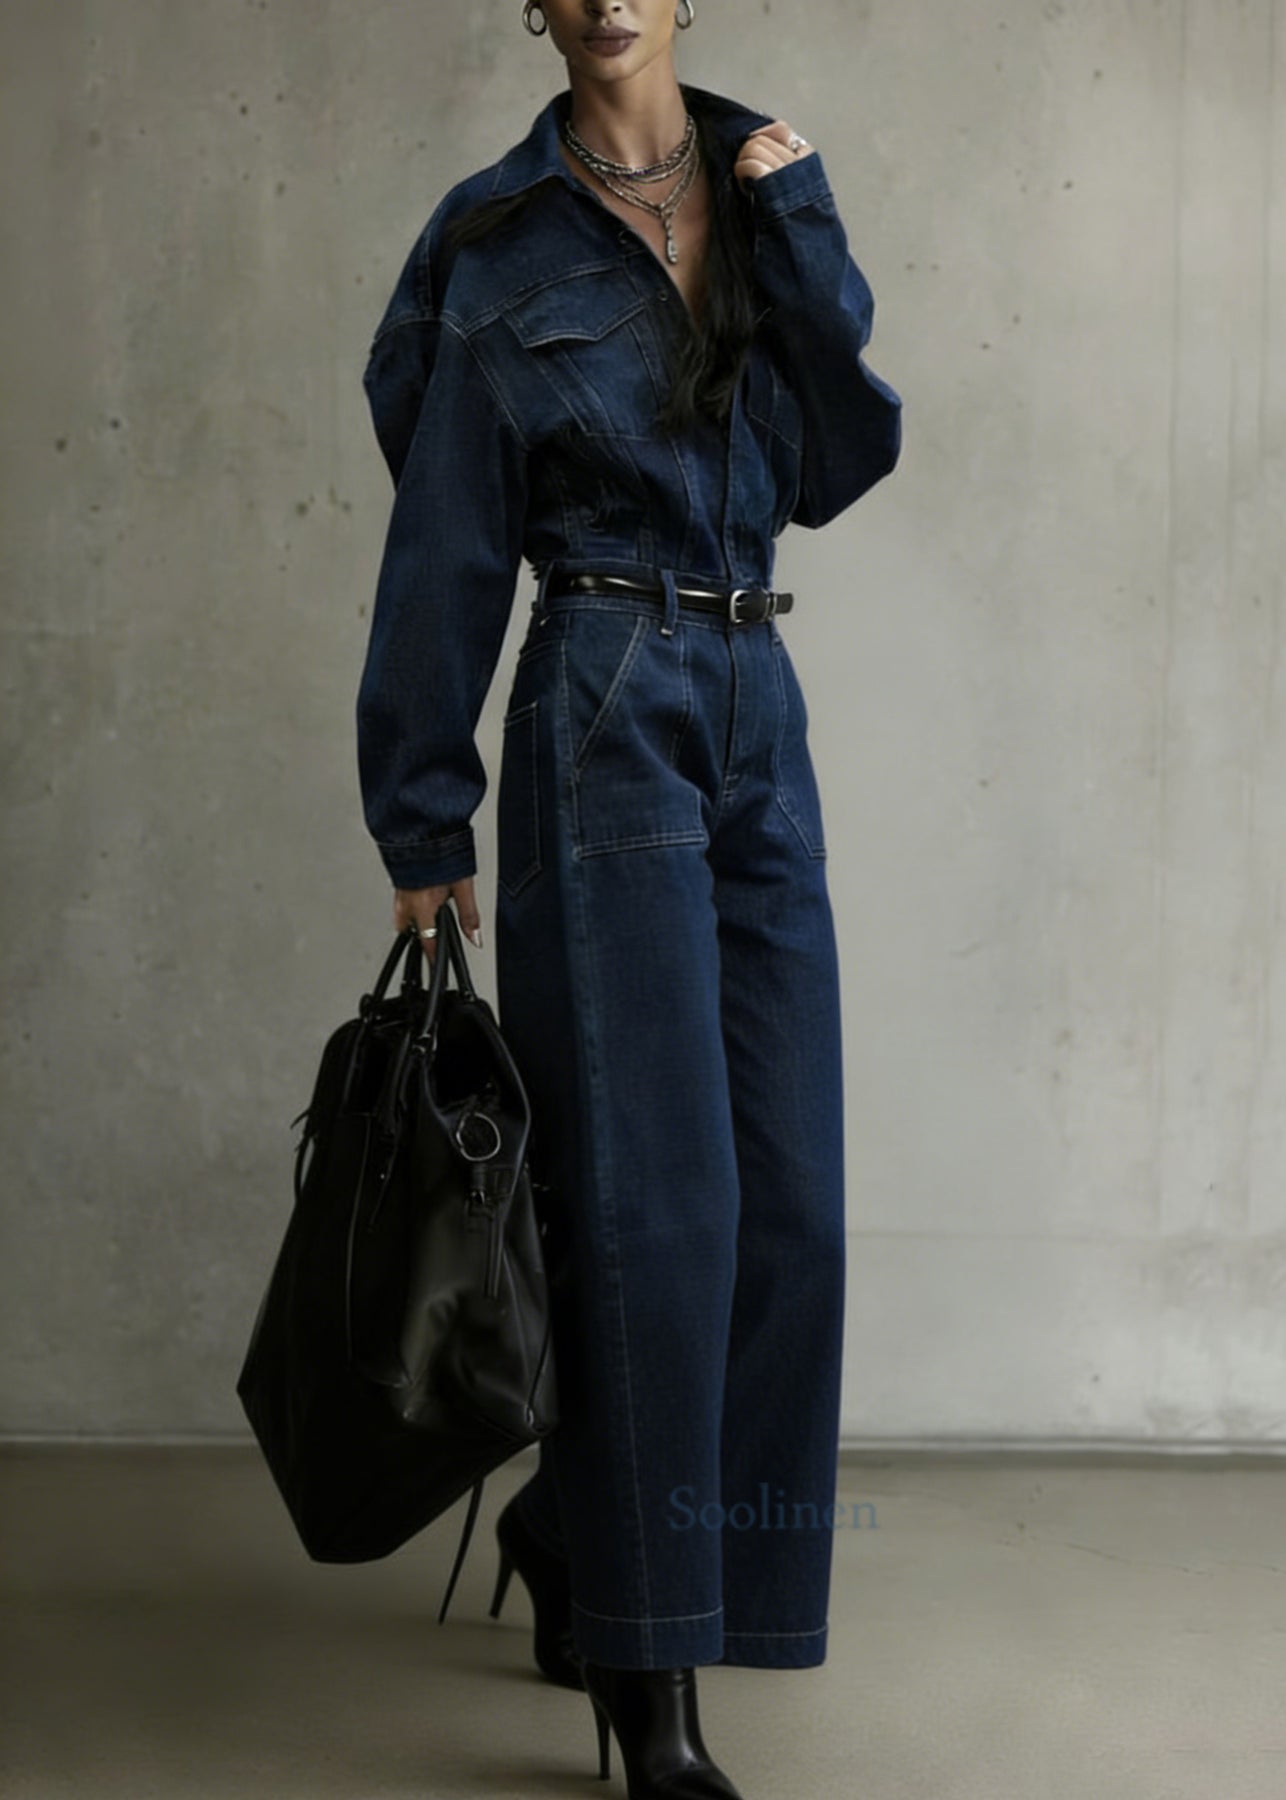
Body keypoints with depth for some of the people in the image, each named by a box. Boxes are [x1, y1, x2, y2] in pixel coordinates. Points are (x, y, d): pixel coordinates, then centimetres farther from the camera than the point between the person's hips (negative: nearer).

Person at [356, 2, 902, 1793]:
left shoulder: (765, 191, 13)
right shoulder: (503, 247, 1)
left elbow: (836, 463, 4)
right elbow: (446, 547, 0)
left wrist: (801, 234, -5)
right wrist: (424, 823, -1)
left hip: (758, 718, 5)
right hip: (605, 719, -5)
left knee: (785, 1187, 4)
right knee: (656, 1182, -10)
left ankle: (577, 1523, 26)